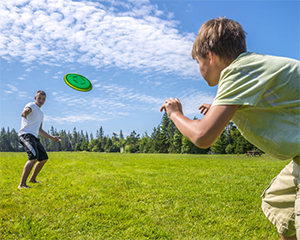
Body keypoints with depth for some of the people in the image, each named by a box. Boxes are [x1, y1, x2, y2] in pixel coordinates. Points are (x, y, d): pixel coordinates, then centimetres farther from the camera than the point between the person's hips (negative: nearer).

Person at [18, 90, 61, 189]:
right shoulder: (31, 105, -2)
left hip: (34, 137, 9)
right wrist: (24, 112, -54)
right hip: (26, 134, -9)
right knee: (34, 157, -28)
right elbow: (27, 110, -30)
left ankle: (32, 179, 33)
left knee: (44, 158, 16)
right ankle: (22, 184, -26)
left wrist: (52, 137, 26)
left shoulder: (41, 113, 24)